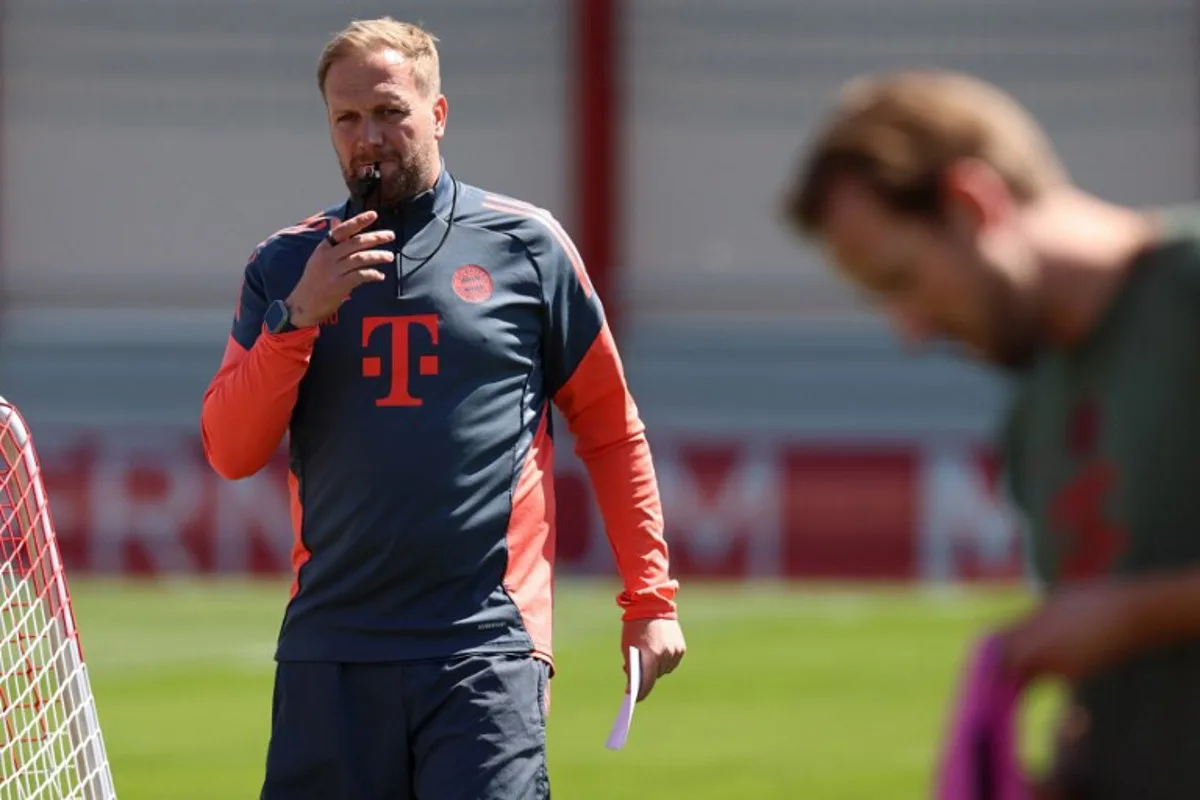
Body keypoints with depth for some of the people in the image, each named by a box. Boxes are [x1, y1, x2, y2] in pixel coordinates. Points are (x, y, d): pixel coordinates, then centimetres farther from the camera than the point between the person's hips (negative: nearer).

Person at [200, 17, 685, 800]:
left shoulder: (525, 243, 6)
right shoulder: (286, 265, 11)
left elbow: (610, 427, 11)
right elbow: (231, 453, 3)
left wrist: (650, 599, 7)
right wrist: (300, 317, -9)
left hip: (486, 647, -2)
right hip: (330, 647, 2)